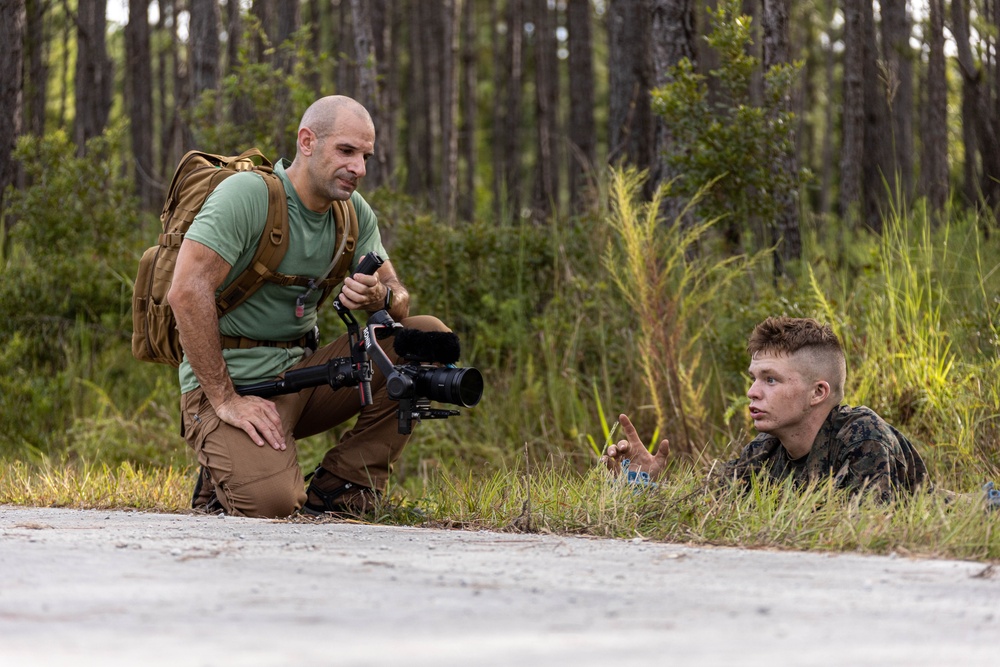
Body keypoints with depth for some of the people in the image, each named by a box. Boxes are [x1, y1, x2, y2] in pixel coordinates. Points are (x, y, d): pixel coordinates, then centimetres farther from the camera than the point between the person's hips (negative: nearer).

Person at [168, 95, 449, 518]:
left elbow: (400, 303, 6)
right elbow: (187, 293, -24)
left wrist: (379, 297, -21)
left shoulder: (355, 212, 7)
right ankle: (226, 474, 7)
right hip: (231, 381, -7)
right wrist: (226, 400, -25)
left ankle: (339, 489, -4)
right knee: (270, 500, -31)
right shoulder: (247, 194, -16)